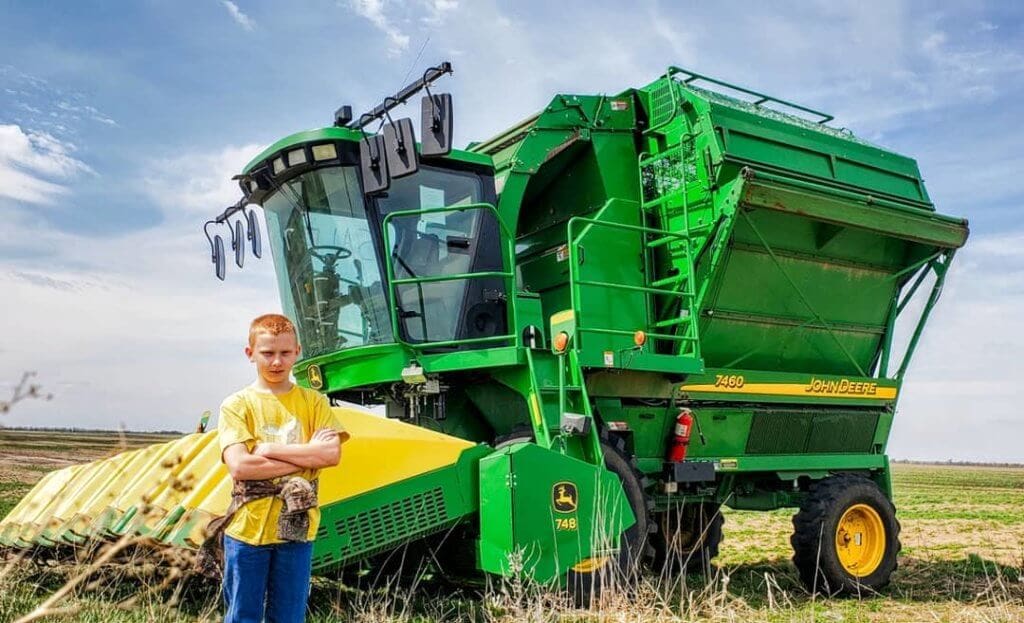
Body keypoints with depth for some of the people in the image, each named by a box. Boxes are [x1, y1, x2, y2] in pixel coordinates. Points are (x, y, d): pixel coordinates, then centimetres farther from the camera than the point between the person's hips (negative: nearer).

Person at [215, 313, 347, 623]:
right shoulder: (237, 405, -1)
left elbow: (331, 454, -10)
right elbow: (239, 467, -14)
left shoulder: (313, 402, 4)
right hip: (247, 529, -1)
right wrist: (306, 457, -14)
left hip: (296, 528, 1)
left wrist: (270, 449, -13)